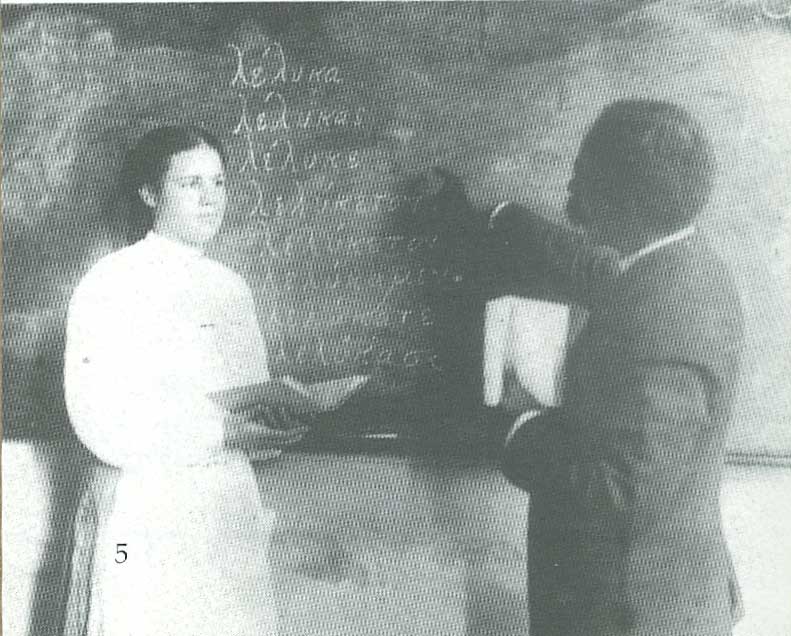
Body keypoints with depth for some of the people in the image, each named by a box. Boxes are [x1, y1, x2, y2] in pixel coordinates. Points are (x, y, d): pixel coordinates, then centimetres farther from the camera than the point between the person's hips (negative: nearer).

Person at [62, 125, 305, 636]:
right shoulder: (111, 284, -6)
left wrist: (280, 416, -3)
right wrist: (223, 433, -23)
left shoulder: (232, 288, 15)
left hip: (233, 512, 6)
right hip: (148, 515, -6)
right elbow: (101, 423, -16)